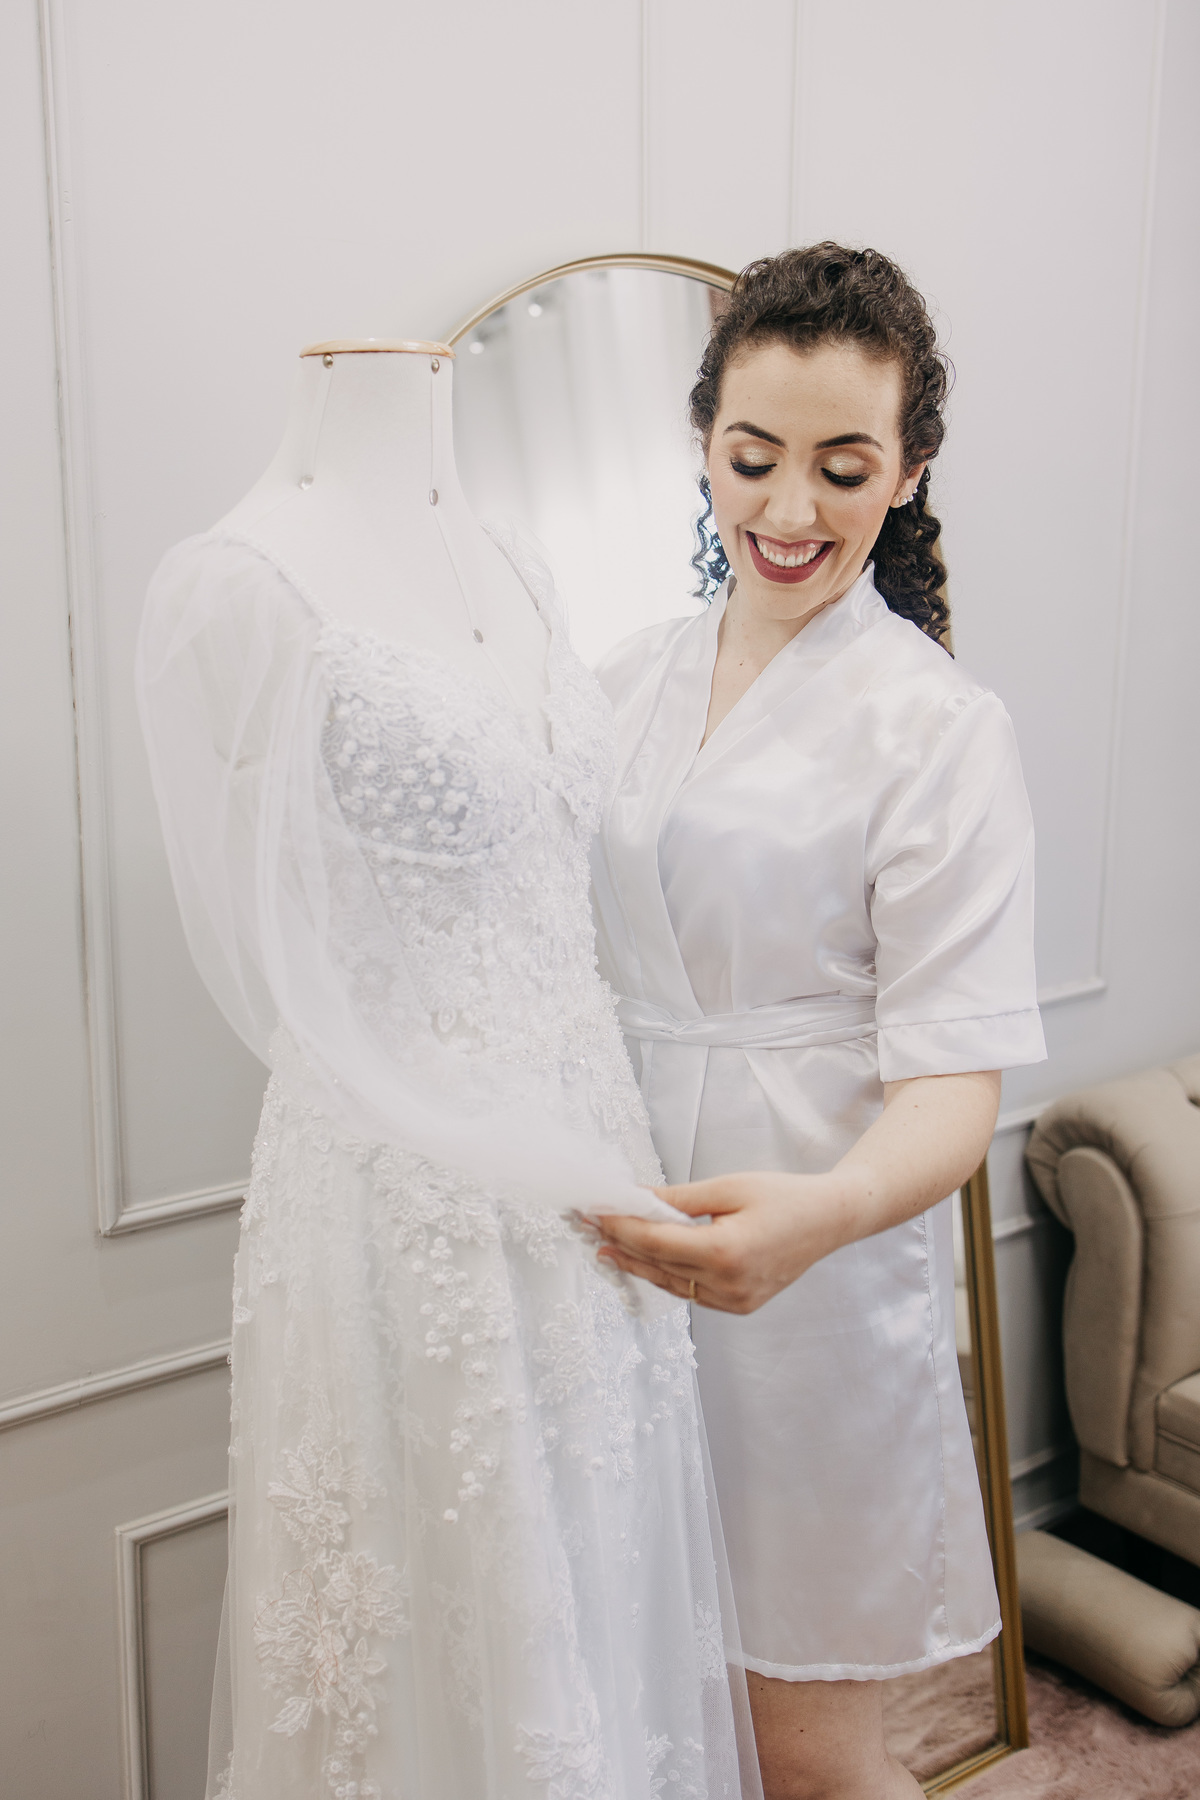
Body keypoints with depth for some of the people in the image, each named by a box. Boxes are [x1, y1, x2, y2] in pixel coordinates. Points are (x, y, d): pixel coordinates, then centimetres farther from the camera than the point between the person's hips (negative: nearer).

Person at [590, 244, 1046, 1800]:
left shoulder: (939, 725, -10)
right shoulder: (629, 679, 6)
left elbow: (954, 1079, -16)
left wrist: (823, 1209, -35)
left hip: (819, 1280, -4)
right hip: (627, 1246, 5)